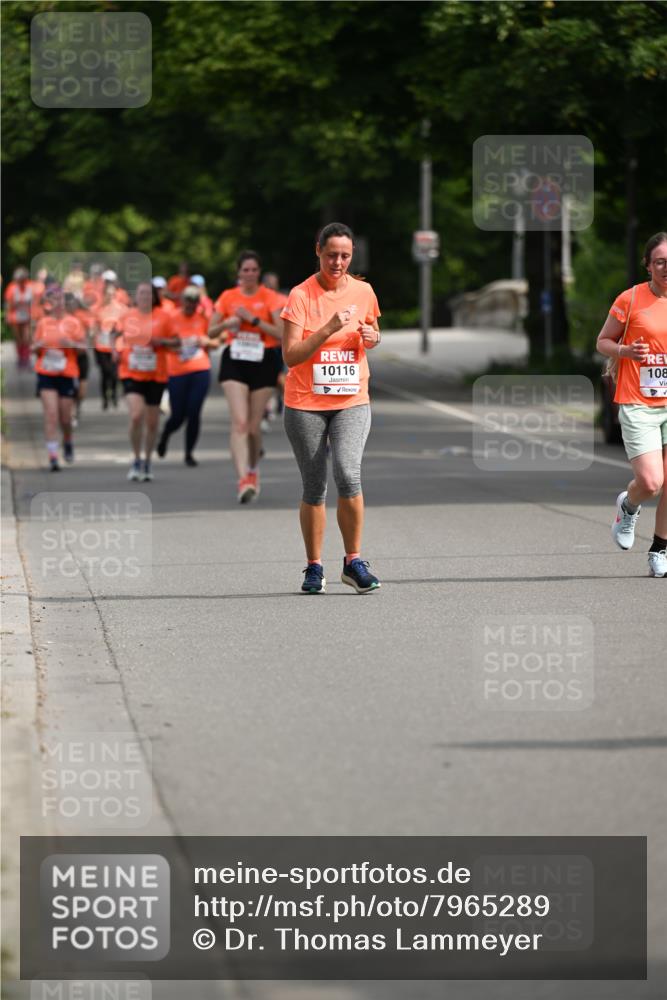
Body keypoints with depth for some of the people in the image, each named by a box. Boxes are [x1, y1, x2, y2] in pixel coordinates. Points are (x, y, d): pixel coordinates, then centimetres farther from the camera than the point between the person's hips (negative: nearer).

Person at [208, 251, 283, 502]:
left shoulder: (269, 297, -2)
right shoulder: (228, 297, 5)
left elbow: (282, 334, -10)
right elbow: (211, 332, 10)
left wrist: (254, 319, -17)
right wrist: (227, 323, -11)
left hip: (263, 361, 0)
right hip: (235, 361, 0)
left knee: (254, 425, 6)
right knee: (240, 422, -15)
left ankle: (253, 470, 32)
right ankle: (243, 479, -24)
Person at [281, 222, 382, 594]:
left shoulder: (363, 292, 4)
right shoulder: (301, 295, -8)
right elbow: (290, 355, -14)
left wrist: (373, 337, -3)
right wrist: (328, 329, -26)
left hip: (352, 402, 1)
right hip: (305, 404, -1)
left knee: (348, 473, -19)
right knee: (314, 488, 3)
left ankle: (354, 561, -9)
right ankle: (315, 568, 16)